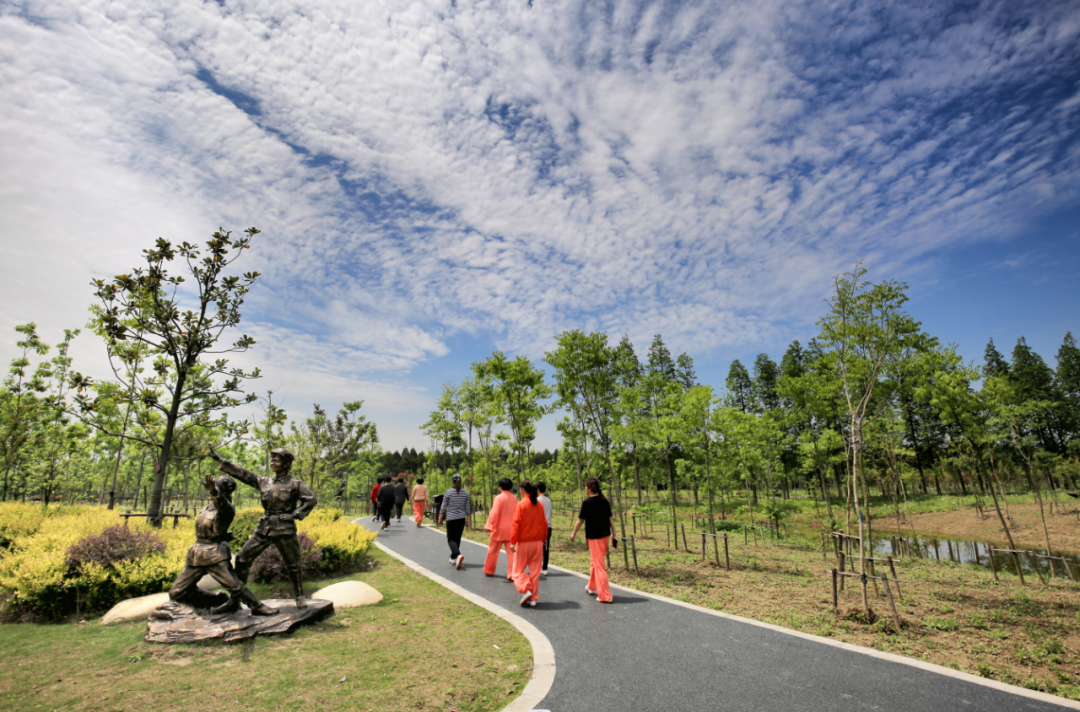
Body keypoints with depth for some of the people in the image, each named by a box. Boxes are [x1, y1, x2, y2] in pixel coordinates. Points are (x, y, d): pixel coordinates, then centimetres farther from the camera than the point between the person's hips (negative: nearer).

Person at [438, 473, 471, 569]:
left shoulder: (448, 492, -10)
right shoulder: (465, 492, -1)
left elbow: (443, 507, -6)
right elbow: (467, 508, 3)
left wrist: (440, 519, 4)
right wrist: (468, 520, 10)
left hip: (451, 519, -4)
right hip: (461, 519, 4)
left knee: (451, 539, 3)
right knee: (457, 538, 17)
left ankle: (458, 555, -20)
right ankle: (453, 558, 26)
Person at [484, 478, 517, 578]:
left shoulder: (499, 498, -13)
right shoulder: (514, 498, 3)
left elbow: (494, 513, -17)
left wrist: (489, 526, -12)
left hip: (499, 529, -4)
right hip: (511, 530, 4)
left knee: (493, 550, 13)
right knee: (511, 551, 4)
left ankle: (489, 570, 29)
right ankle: (512, 574, -1)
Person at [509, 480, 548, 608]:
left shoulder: (520, 505, -12)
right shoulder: (539, 505, 4)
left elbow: (516, 524, -14)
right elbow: (544, 523, 10)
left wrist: (513, 542, -11)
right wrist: (544, 538, 20)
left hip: (523, 543, -5)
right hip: (537, 542, 5)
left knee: (518, 570, 8)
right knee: (535, 571, 11)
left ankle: (526, 590, -10)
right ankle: (533, 598, 13)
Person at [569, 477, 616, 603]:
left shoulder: (587, 502, -13)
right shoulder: (604, 501, 3)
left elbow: (580, 520, -7)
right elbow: (611, 519, 5)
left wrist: (574, 534, 7)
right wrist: (614, 535, 11)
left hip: (594, 536, -7)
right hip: (605, 535, 7)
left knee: (599, 565, 0)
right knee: (593, 561, 23)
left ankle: (605, 596, 3)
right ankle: (592, 588, 36)